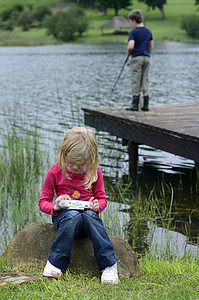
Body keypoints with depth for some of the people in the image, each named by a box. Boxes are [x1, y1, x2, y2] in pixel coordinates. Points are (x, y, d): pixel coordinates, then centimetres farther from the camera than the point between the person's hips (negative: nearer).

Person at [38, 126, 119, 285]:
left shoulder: (95, 171, 1)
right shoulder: (55, 171, -3)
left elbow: (102, 198, 11)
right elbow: (43, 202, 2)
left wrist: (97, 206, -14)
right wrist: (55, 207, -21)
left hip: (88, 211, 1)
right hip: (65, 213, -1)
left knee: (90, 216, -36)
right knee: (73, 216, -38)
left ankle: (109, 265, -35)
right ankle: (54, 263, -33)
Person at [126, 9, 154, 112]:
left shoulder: (133, 32, -9)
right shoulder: (148, 31, 10)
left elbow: (130, 46, -19)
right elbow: (151, 47, 14)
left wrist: (129, 53, 0)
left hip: (136, 58, -5)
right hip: (147, 57, 5)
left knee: (135, 82, -1)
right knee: (145, 81, 8)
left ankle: (135, 105, -1)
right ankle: (145, 105, 6)